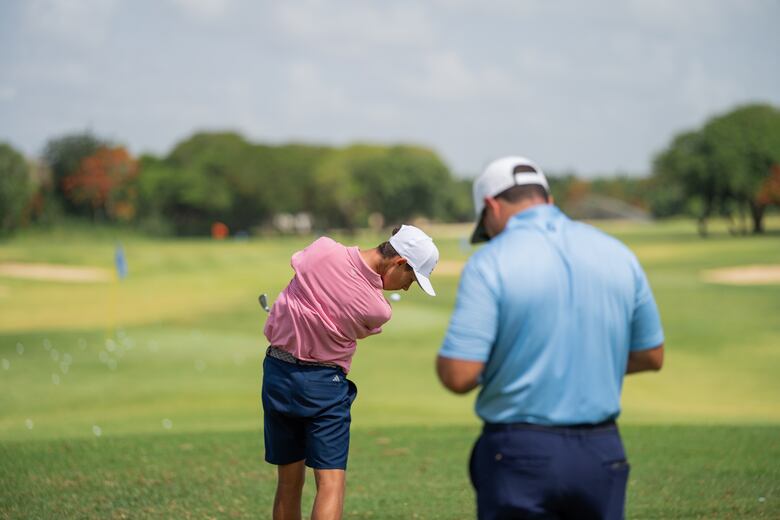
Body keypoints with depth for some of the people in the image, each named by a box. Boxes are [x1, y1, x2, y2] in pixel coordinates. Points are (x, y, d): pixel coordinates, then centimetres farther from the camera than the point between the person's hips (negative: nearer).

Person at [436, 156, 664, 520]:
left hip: (520, 453, -4)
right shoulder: (618, 254, 5)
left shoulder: (490, 262, -11)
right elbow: (651, 356, 14)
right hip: (602, 453, 4)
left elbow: (458, 375, -16)